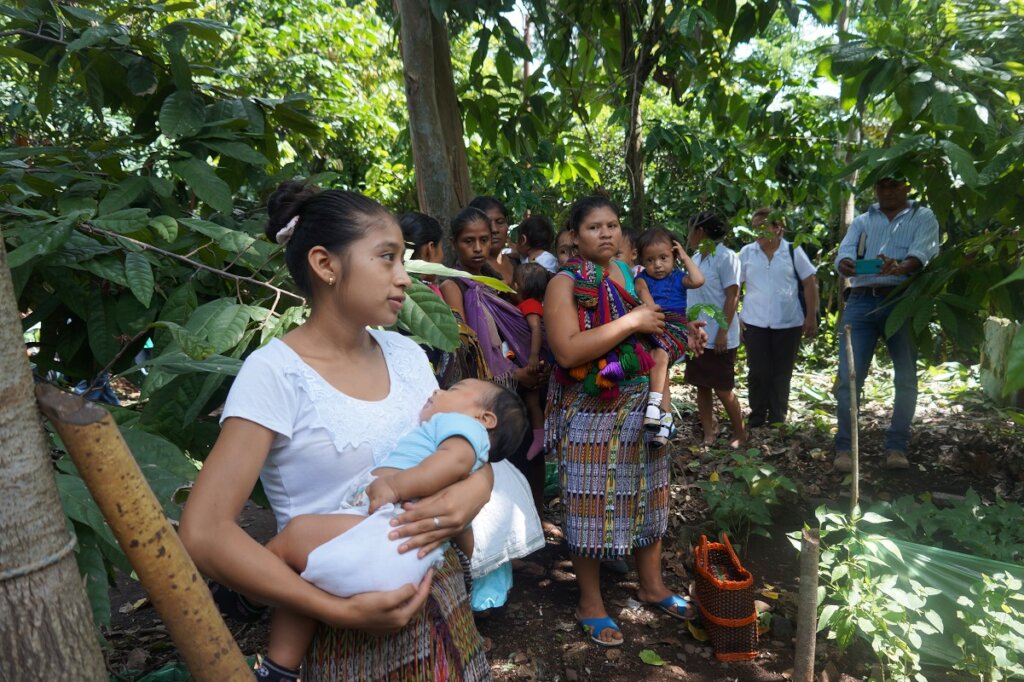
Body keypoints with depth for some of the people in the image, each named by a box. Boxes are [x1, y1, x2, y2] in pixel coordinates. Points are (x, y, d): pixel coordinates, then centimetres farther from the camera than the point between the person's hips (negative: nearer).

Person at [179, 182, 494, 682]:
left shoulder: (405, 354, -1)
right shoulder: (275, 372, -17)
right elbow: (204, 534, -21)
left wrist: (472, 492, -16)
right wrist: (341, 611, -22)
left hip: (442, 600, 6)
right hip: (355, 628, -5)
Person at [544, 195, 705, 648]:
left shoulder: (632, 274, 10)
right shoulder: (565, 283, -10)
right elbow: (567, 351, -25)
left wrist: (682, 338, 2)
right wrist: (631, 322, -22)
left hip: (641, 407, 6)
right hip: (591, 414, -6)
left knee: (646, 495, 16)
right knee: (592, 505, 4)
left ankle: (652, 585, 37)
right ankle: (590, 603, 23)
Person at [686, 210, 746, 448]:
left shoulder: (725, 257, -12)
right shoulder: (696, 258, 11)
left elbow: (732, 297, -14)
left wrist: (723, 332, -18)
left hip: (718, 337, -7)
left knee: (723, 389, 0)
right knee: (702, 386, 9)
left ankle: (739, 433, 17)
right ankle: (709, 434, 18)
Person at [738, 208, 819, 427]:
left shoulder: (793, 251, 1)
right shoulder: (746, 252, 3)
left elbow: (810, 284, 3)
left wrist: (811, 317, -2)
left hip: (788, 323, 0)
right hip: (755, 323, 1)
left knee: (782, 373, 7)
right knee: (758, 372, 2)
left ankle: (778, 419, 18)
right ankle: (757, 418, 14)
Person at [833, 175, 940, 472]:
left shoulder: (923, 217, 11)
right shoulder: (861, 221, 19)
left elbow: (923, 252, -8)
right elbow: (844, 252, 1)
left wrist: (900, 267, -32)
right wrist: (845, 264, -25)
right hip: (861, 302, 1)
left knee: (906, 378, 0)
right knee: (848, 377, -4)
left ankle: (897, 447, 10)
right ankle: (844, 447, 3)